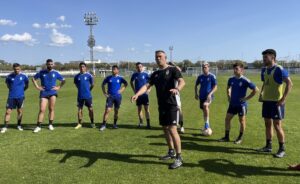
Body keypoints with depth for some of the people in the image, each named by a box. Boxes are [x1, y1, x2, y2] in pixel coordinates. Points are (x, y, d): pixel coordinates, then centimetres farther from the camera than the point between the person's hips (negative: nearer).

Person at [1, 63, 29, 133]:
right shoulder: (9, 76, 0)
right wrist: (13, 90, 10)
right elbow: (8, 85, 17)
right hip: (11, 97, 0)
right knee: (8, 111, -2)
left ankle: (19, 125, 24)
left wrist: (21, 90, 9)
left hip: (20, 96, 0)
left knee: (20, 111, 8)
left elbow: (26, 85, 13)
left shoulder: (24, 76, -1)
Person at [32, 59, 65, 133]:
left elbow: (63, 80, 16)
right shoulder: (41, 72, 5)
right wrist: (37, 87, 5)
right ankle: (38, 126, 0)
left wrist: (59, 87, 4)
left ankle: (50, 124, 12)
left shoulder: (55, 73, 6)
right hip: (43, 93, 0)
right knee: (42, 110, -5)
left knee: (51, 109, 1)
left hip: (52, 93, 0)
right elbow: (34, 78, 16)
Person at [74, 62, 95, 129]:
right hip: (80, 96, 2)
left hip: (88, 95, -2)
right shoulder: (77, 76, 4)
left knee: (90, 109, 3)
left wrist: (88, 90, 9)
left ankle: (92, 123, 16)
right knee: (79, 109, 6)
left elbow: (92, 84, 5)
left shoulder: (89, 75, -4)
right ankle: (79, 123, 17)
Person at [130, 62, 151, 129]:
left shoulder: (145, 74, -2)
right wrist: (134, 90, 9)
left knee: (146, 108, -4)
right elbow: (131, 82, 19)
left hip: (145, 94, -3)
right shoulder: (134, 75, 4)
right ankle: (141, 122, 21)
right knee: (139, 108, 9)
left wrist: (149, 89, -6)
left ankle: (148, 123, -1)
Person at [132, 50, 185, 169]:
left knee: (172, 129, -13)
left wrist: (177, 89, -44)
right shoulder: (155, 74, 14)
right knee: (165, 129, 15)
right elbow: (147, 85, 3)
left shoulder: (173, 70, -5)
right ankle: (171, 152, 32)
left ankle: (179, 158, -4)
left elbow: (182, 81, -21)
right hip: (161, 105, 7)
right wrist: (137, 94, -15)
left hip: (172, 104, -7)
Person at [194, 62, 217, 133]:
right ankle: (207, 126, 30)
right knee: (204, 111, 12)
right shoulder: (200, 77, 7)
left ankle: (207, 123, -23)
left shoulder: (212, 76, -5)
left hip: (209, 96, -5)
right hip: (201, 96, 5)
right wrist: (196, 94, 9)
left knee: (205, 105, -33)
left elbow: (215, 87, -6)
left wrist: (210, 94, -18)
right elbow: (196, 85, 20)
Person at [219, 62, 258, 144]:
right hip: (232, 103, 6)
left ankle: (240, 138, 21)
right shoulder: (231, 79, 3)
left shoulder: (245, 80, -15)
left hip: (241, 104, -6)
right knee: (227, 119, 6)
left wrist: (247, 98, -14)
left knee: (242, 121, 6)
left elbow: (255, 89, -14)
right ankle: (226, 137, 17)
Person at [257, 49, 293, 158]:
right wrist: (261, 93, 8)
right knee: (267, 124, 13)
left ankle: (282, 149, 10)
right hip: (266, 100, 8)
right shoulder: (264, 70, 9)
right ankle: (268, 146, 25)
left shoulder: (279, 69, -14)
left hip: (276, 102, -7)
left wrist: (283, 99, -20)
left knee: (277, 125, -3)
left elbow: (289, 83, -16)